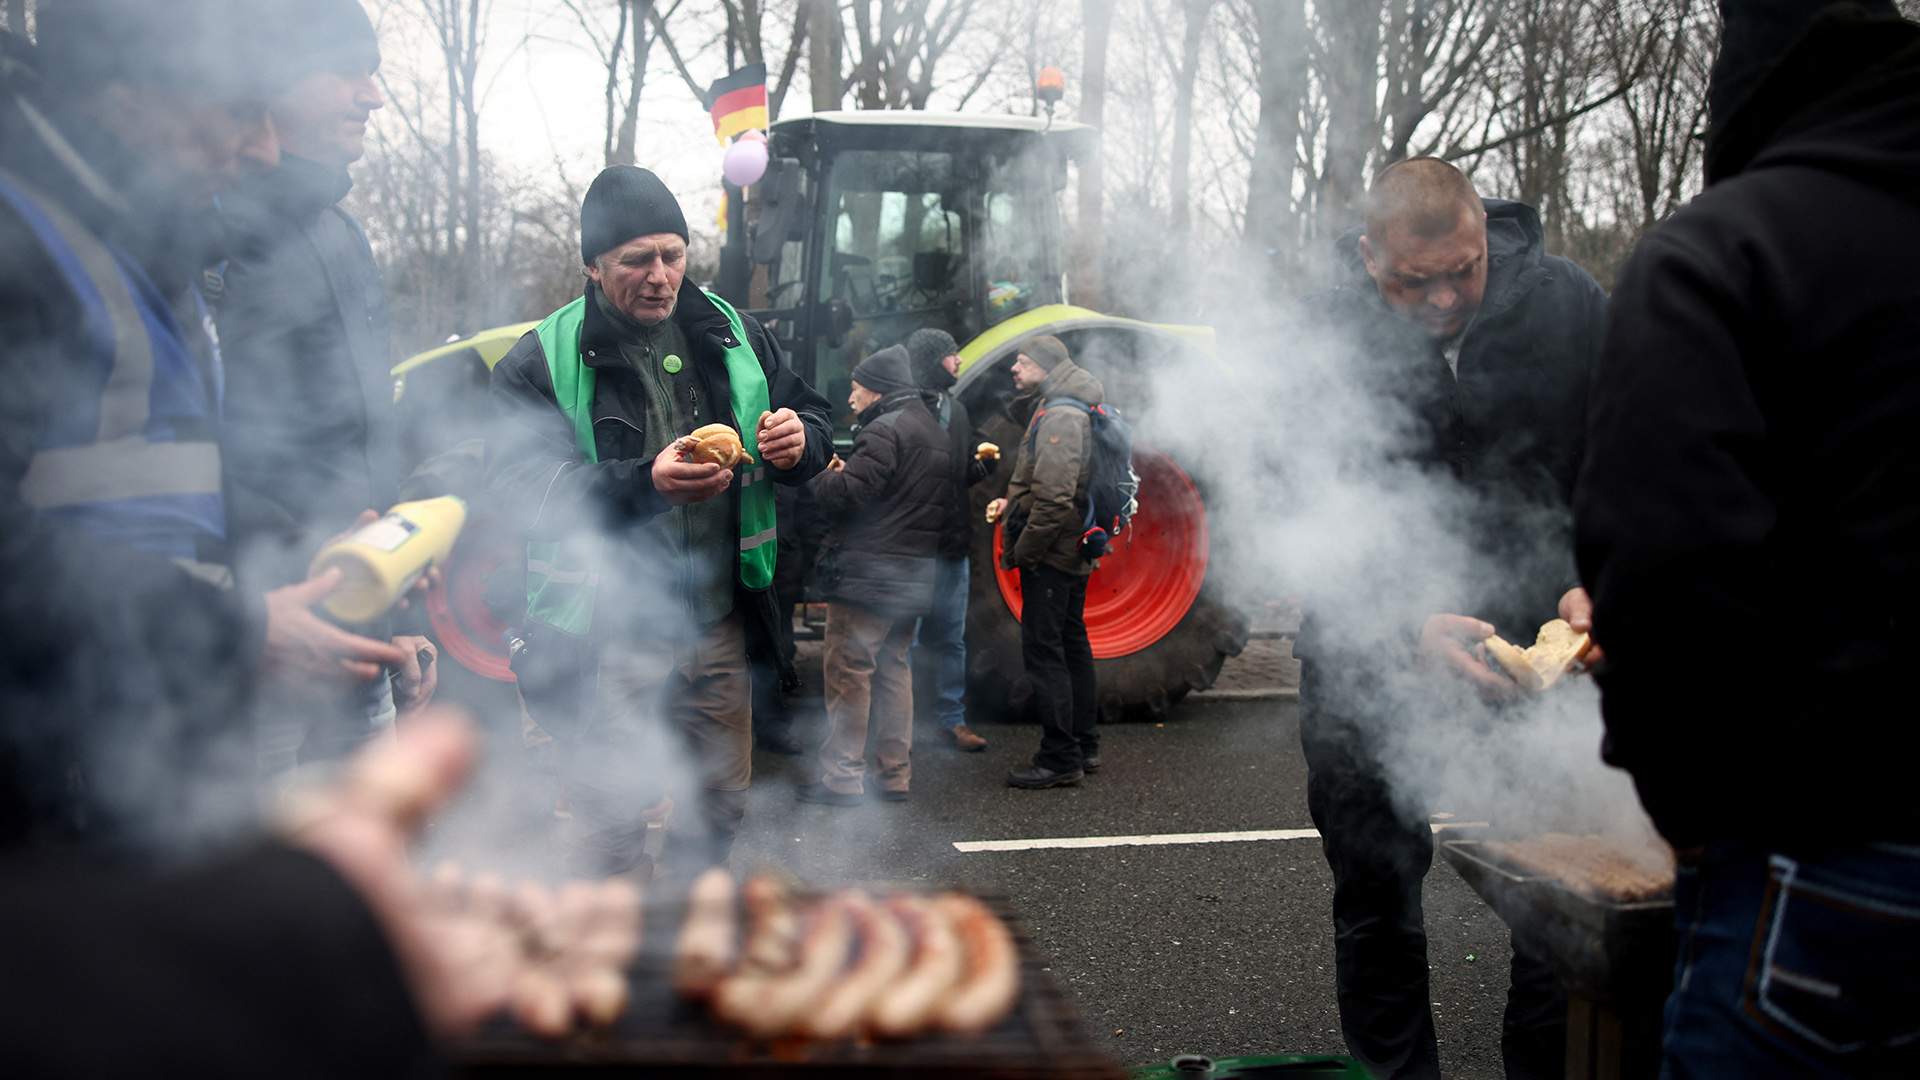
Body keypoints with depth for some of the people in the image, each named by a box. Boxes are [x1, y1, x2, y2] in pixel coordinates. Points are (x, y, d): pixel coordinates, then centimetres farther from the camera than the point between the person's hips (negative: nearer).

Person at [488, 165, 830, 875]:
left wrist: (801, 440, -12)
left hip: (719, 625, 4)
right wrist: (643, 482, -34)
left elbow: (813, 415, 14)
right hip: (608, 636, -4)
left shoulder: (733, 335, 6)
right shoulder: (542, 361, -7)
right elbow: (518, 484, -18)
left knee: (725, 804, 18)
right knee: (611, 826, 3)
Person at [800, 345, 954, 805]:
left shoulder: (885, 430, -13)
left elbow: (847, 493, -22)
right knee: (893, 668, 15)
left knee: (848, 671, -3)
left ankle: (843, 776, -1)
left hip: (867, 572, -9)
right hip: (914, 574, 9)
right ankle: (896, 775, 17)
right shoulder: (938, 434, 17)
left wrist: (823, 476, 2)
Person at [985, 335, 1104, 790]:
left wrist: (1020, 553, -18)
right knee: (1071, 644, 16)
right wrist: (1012, 501, 9)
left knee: (1043, 650, -8)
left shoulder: (1060, 418, -18)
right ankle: (1084, 748, 25)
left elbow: (1055, 498, -26)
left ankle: (1060, 759, -5)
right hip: (1072, 552, 11)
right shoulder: (1061, 411, 16)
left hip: (1050, 554, -11)